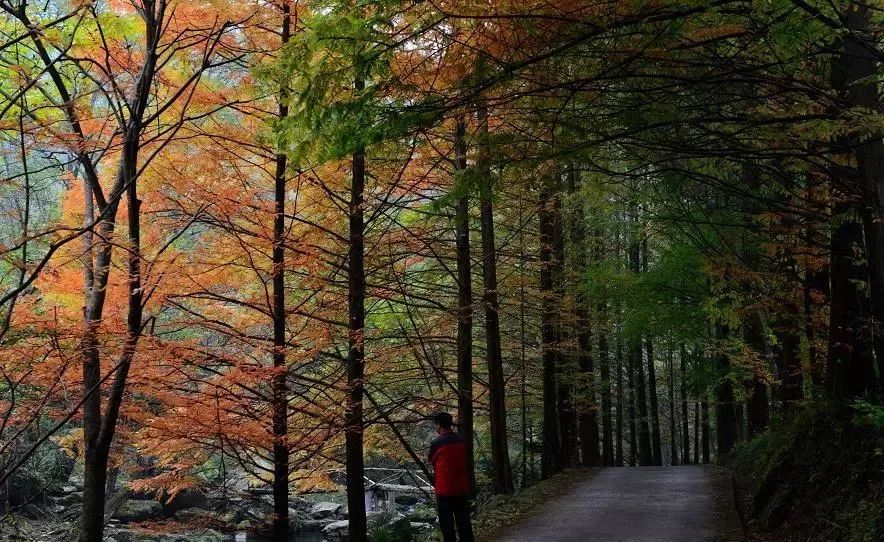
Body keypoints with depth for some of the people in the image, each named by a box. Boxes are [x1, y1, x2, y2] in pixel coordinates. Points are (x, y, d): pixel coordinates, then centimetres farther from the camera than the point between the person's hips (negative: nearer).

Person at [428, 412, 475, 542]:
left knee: (446, 521, 2)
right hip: (462, 488, 5)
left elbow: (432, 461, 3)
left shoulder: (437, 443, -12)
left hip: (444, 488, -5)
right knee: (463, 519, 9)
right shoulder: (461, 441, 4)